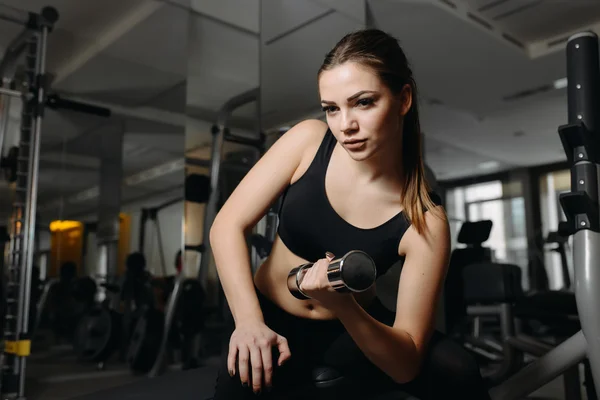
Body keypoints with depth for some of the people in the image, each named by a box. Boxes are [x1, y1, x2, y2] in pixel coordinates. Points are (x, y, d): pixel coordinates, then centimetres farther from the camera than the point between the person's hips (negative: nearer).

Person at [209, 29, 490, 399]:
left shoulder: (425, 221, -21)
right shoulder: (309, 140, -16)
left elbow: (407, 364, -20)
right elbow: (228, 225, -15)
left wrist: (344, 307, -39)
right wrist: (249, 322, -28)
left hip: (353, 328, -1)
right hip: (273, 318, 2)